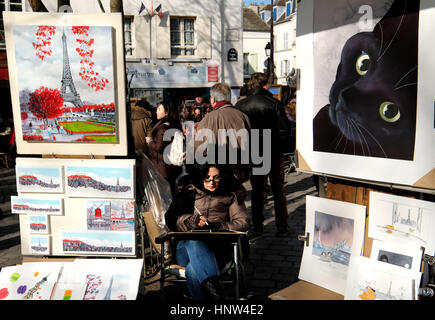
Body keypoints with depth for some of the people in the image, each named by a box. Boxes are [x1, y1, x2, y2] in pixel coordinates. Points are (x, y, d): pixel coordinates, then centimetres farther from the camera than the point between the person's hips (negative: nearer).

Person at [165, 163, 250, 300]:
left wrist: (217, 226, -8)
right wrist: (192, 221, -11)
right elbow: (170, 218, 10)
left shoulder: (230, 197, 23)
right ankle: (212, 283, -56)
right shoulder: (189, 193, 22)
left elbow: (243, 222, 9)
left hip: (217, 249, 0)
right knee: (194, 240, -39)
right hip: (187, 246, 1)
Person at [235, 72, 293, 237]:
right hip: (274, 155, -2)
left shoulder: (240, 105, -3)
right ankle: (281, 226, 15)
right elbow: (285, 130, -12)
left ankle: (257, 226, 17)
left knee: (257, 191, 14)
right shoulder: (273, 103, -10)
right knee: (278, 191, 10)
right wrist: (279, 148, 2)